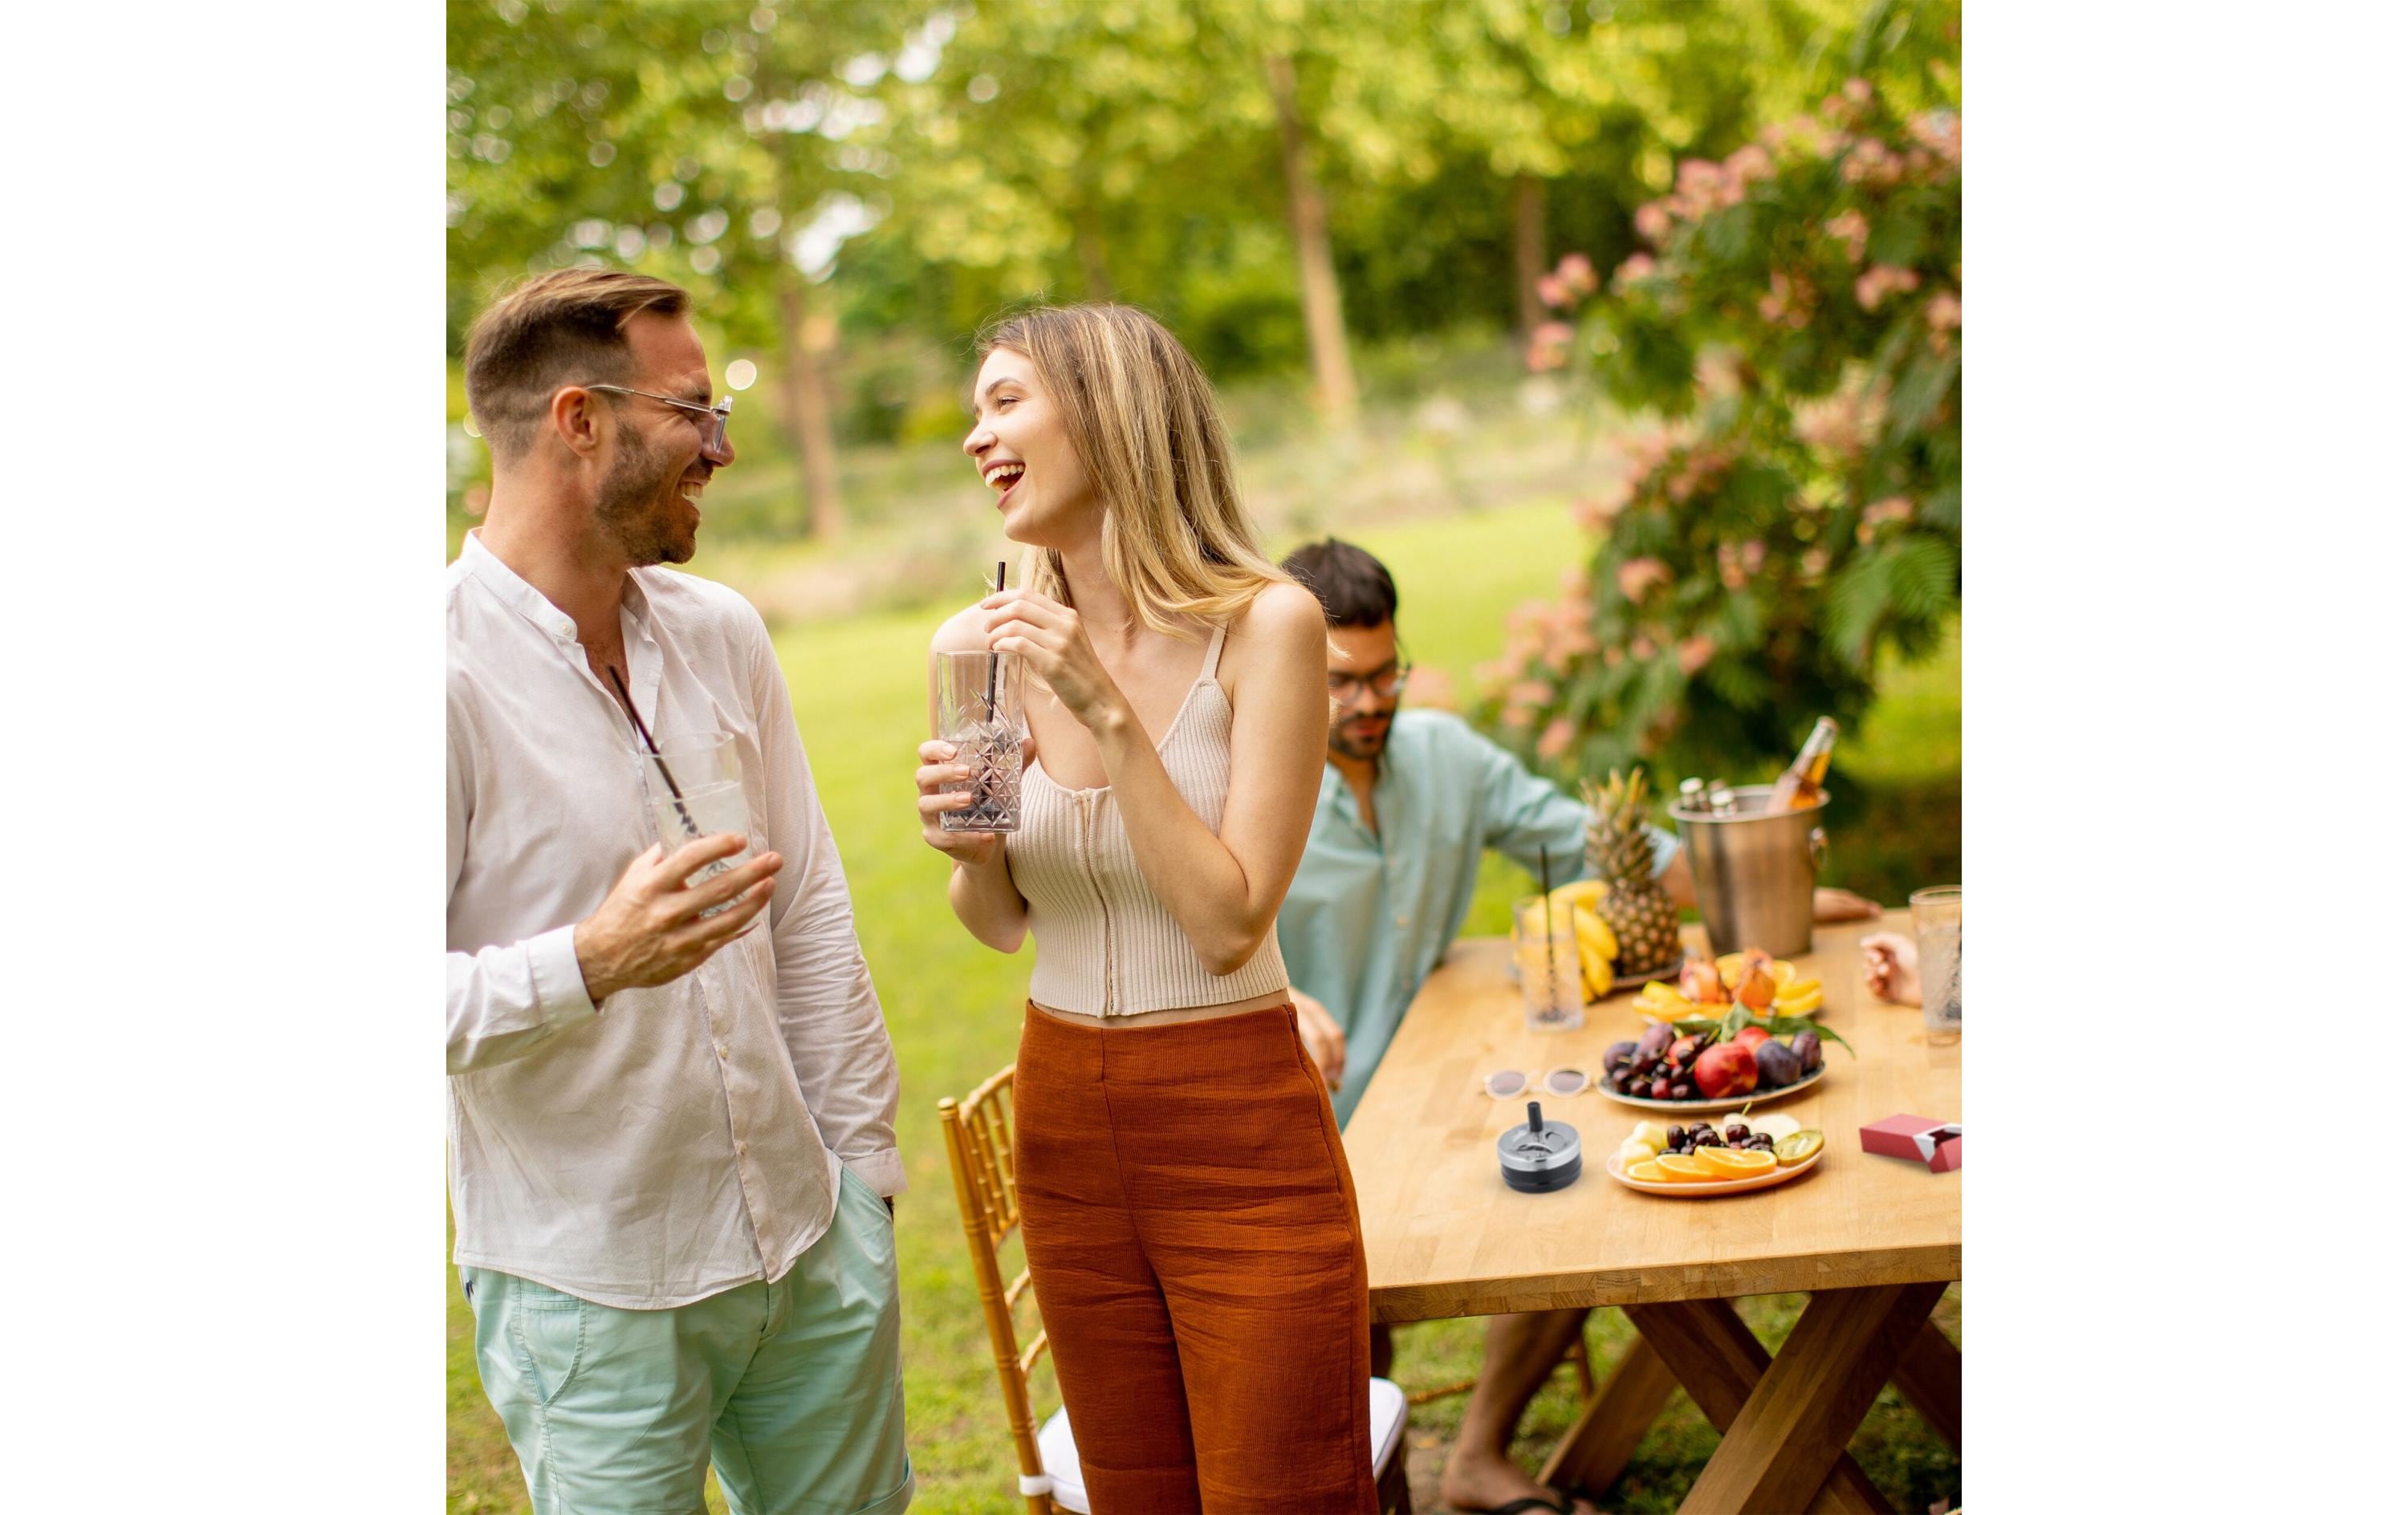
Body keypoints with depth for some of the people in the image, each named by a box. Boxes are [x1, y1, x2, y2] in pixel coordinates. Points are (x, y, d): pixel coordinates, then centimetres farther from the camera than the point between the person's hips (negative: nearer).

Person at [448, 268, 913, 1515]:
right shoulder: (453, 671, -15)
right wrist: (590, 963, -31)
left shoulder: (722, 634, 6)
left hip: (815, 1248, 6)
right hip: (587, 1297, -5)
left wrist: (862, 1167, 10)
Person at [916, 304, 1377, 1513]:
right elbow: (1002, 923, 10)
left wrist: (1108, 712, -23)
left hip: (1239, 1135, -4)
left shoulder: (1263, 624, -13)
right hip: (1064, 1123, 5)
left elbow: (1230, 922, -18)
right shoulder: (984, 649, -1)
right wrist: (968, 850, -12)